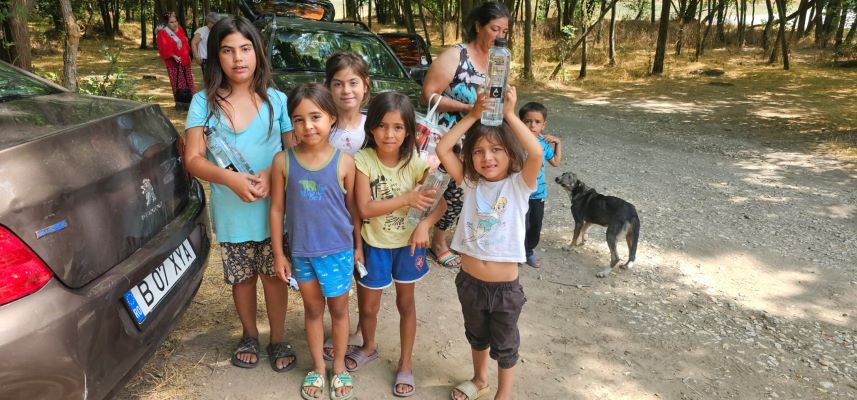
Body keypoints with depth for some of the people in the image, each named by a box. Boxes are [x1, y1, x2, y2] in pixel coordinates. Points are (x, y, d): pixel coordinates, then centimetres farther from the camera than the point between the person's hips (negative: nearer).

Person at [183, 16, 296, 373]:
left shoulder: (276, 99, -2)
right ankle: (249, 336, 40)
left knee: (274, 276, 10)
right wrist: (231, 179, -24)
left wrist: (271, 174, -20)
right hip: (231, 212, 0)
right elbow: (194, 159, -7)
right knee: (242, 278, 16)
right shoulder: (204, 102, -4)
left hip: (273, 209, 0)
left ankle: (278, 340, 31)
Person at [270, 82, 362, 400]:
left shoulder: (344, 162, -12)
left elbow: (353, 207, -2)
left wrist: (359, 246, 3)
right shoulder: (283, 161, -9)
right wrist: (278, 253, 0)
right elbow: (277, 209, -2)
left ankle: (339, 367, 36)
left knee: (338, 308, 15)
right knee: (313, 309, 18)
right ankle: (317, 367, 38)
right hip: (301, 251, 1)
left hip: (338, 250, -1)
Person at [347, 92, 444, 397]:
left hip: (408, 243, 1)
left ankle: (406, 363, 36)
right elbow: (365, 209, -23)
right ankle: (369, 347, 47)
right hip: (375, 245, -1)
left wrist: (425, 224, -29)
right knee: (368, 306, 15)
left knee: (406, 303, 17)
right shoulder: (363, 160, -18)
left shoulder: (415, 162, -15)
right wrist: (407, 198, -26)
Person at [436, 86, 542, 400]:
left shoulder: (519, 184, -12)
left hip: (505, 287, -3)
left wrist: (509, 114, -29)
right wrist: (473, 115, -20)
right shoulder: (470, 183, -5)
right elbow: (442, 149, -15)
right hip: (469, 282, 3)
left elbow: (536, 153, -31)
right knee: (476, 337, 28)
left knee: (505, 346, 17)